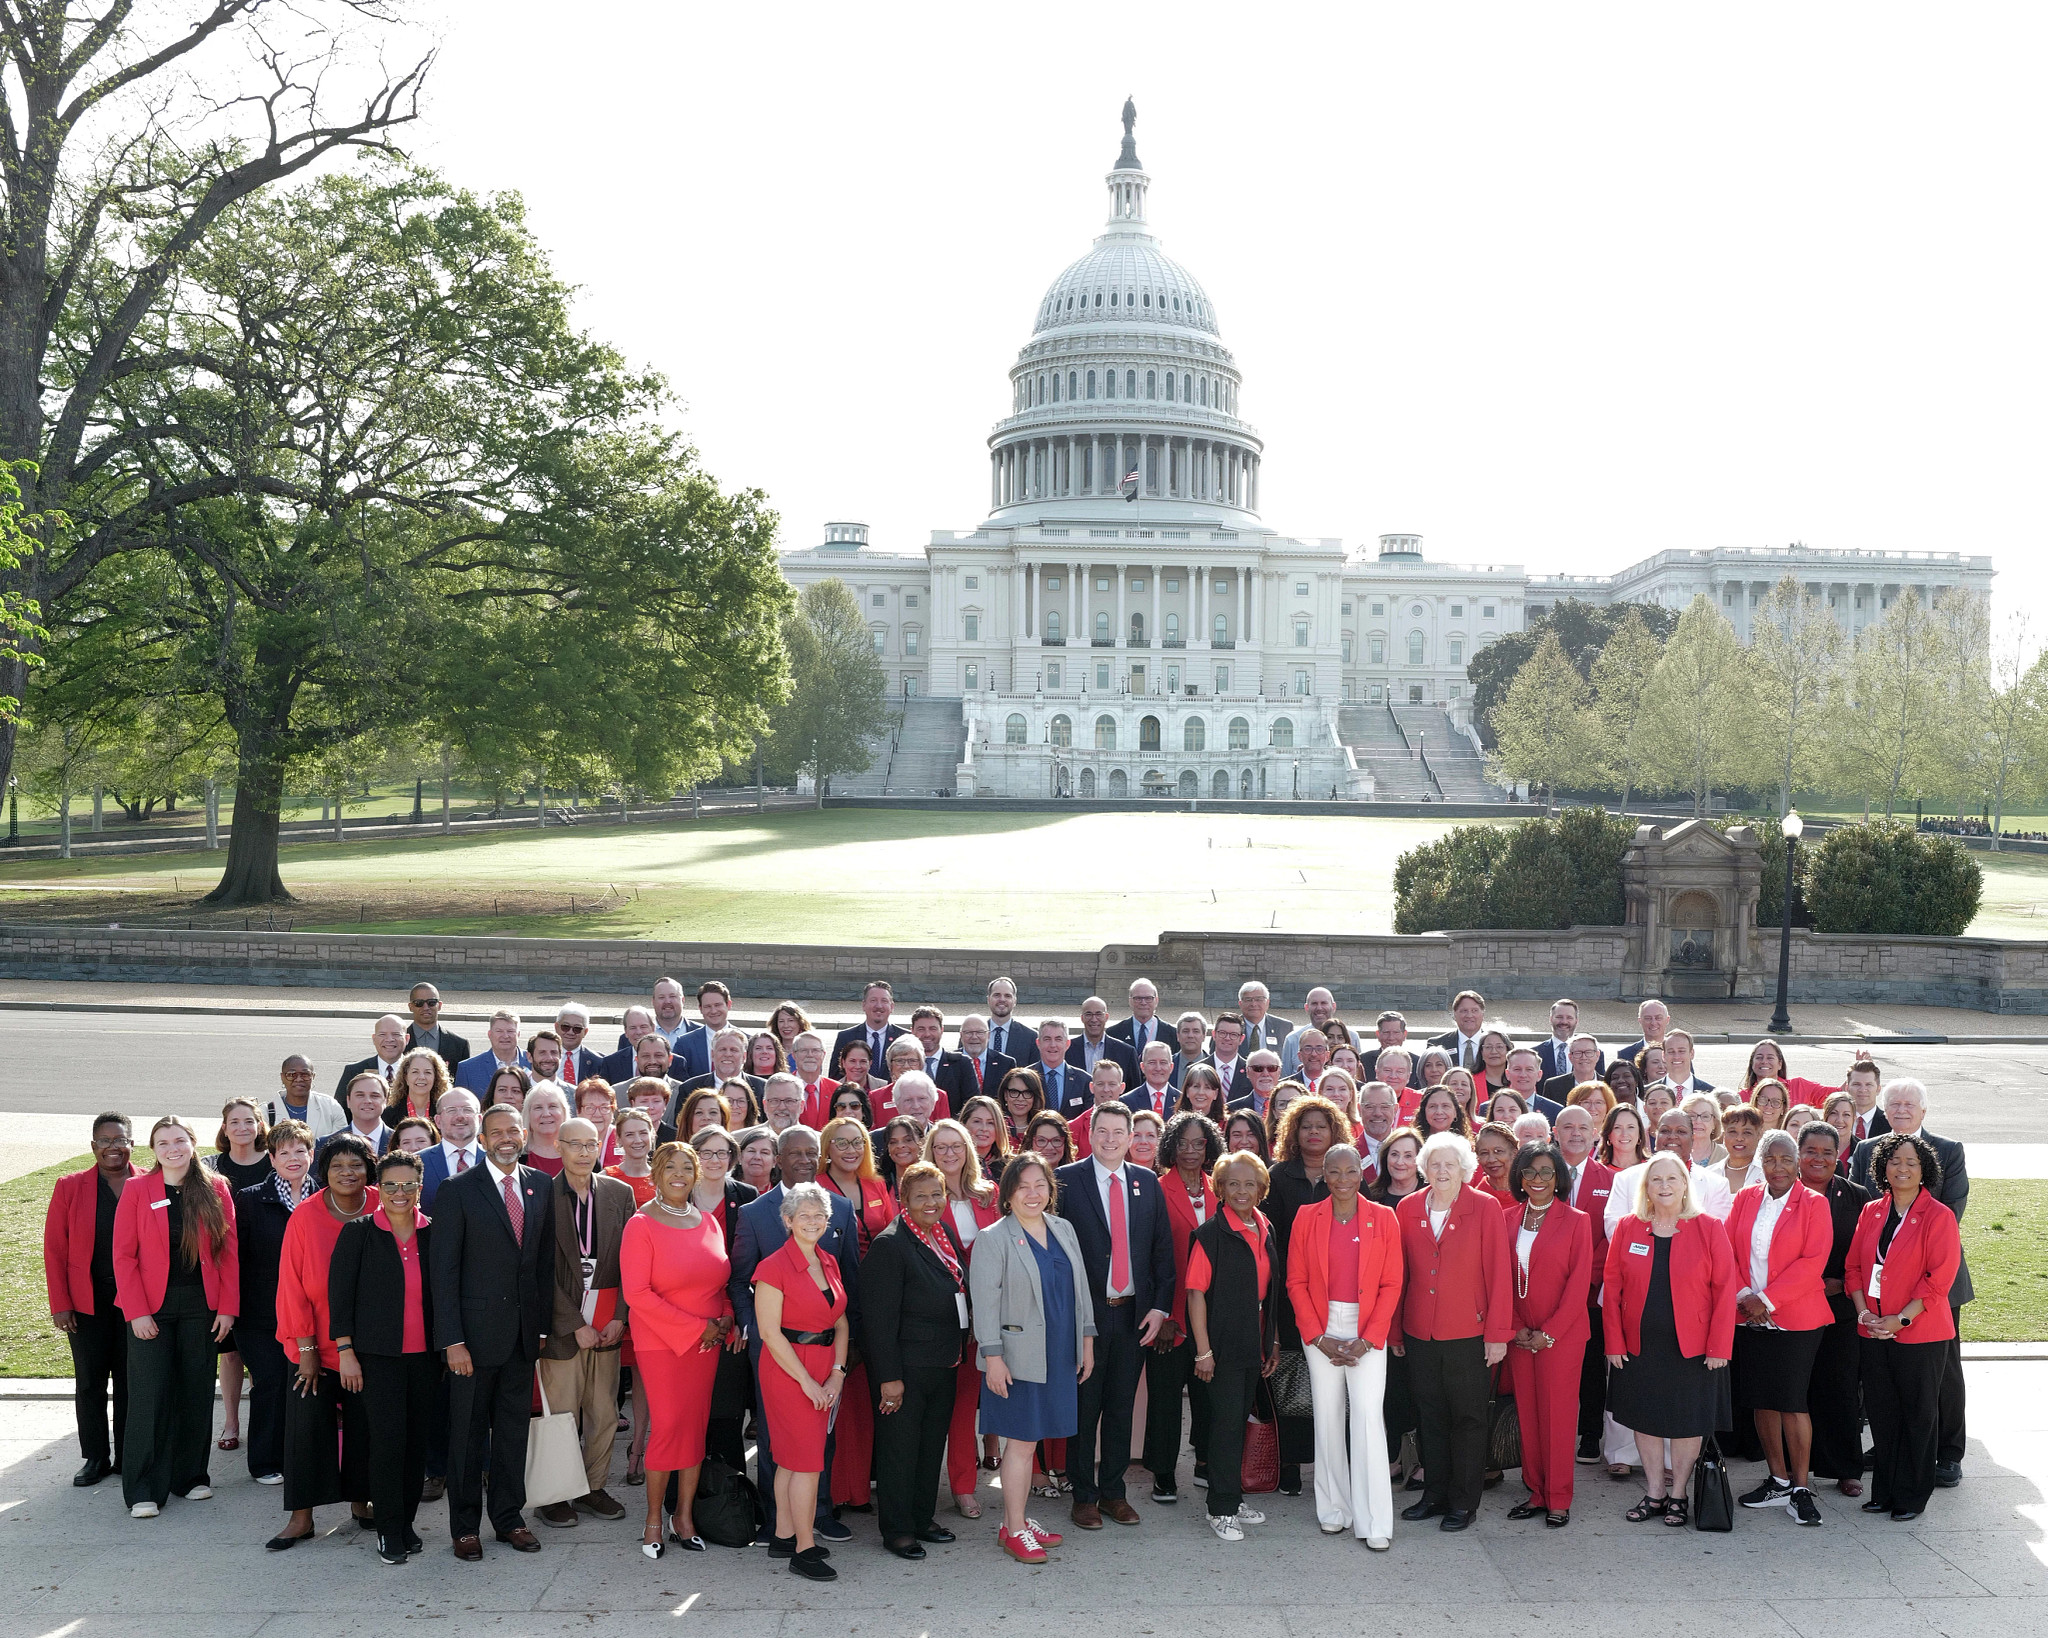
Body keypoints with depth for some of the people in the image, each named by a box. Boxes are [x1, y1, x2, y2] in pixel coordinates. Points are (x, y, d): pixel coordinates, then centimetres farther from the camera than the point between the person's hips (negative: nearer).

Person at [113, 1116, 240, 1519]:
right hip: (151, 1309, -2)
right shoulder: (137, 1190, -1)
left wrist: (227, 1307, -4)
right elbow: (124, 1255, -3)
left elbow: (228, 1252, 3)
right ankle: (144, 1490, 6)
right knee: (150, 1395, -3)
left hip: (201, 1306, 2)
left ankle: (190, 1475, 21)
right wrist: (136, 1312, -11)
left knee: (196, 1392, 7)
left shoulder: (215, 1189, 2)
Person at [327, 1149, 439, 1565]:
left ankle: (407, 1522, 20)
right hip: (377, 1355, -3)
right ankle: (389, 1531, 6)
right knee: (388, 1438, -7)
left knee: (417, 1440, 6)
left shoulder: (433, 1234, 6)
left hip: (424, 1355, 3)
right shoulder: (358, 1232, -1)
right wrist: (345, 1352, -6)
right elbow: (340, 1293, -2)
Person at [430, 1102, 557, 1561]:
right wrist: (452, 1340, -13)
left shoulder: (541, 1186, 6)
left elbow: (546, 1259, 10)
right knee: (468, 1432, 6)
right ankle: (465, 1527, 19)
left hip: (524, 1329, 4)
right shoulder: (458, 1191, -7)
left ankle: (509, 1517, 25)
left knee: (514, 1427, 13)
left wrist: (544, 1322, 5)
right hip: (476, 1328, -4)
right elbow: (444, 1270, -9)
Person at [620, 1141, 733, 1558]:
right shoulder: (641, 1224, -6)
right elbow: (636, 1293, -13)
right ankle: (654, 1520, 8)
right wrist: (697, 1325, -15)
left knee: (697, 1425, 5)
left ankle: (684, 1516, 15)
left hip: (706, 1344, 5)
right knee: (667, 1425, -7)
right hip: (660, 1341, -5)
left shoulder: (709, 1222, 10)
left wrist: (725, 1319, -4)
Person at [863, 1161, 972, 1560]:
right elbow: (879, 1317, -19)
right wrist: (889, 1376, -20)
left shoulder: (945, 1233, 7)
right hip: (905, 1366, -8)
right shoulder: (889, 1245, -18)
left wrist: (959, 1351, 12)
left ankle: (922, 1518, 31)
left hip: (944, 1364, 8)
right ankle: (896, 1530, 17)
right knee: (899, 1447, 4)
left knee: (932, 1444, 17)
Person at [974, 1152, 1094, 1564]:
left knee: (1030, 1438, 12)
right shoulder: (994, 1239, -9)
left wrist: (1087, 1340, 14)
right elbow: (984, 1301, -11)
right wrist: (993, 1357, -15)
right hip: (1018, 1356, -5)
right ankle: (1014, 1530, 11)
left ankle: (1018, 1519, 24)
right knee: (1021, 1441, -1)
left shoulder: (1064, 1230, 10)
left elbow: (1081, 1287, 16)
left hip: (1059, 1356, 5)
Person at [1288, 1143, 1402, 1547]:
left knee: (1369, 1416, -9)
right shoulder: (1307, 1217, 3)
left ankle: (1375, 1523, -4)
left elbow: (1392, 1285, 0)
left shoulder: (1384, 1218, 1)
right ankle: (1334, 1510, 17)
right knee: (1328, 1417, 4)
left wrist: (1367, 1339, -8)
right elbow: (1296, 1282, 3)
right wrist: (1319, 1338, -5)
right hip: (1320, 1328, 1)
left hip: (1367, 1331, -1)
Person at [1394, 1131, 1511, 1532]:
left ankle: (1463, 1502, 18)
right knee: (1429, 1418, 12)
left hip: (1469, 1334, -3)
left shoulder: (1485, 1208, -5)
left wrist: (1498, 1334, -8)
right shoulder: (1407, 1209, 4)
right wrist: (1394, 1329, 7)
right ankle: (1435, 1494, 26)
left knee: (1468, 1419, 6)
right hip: (1420, 1334, 3)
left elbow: (1498, 1274, -6)